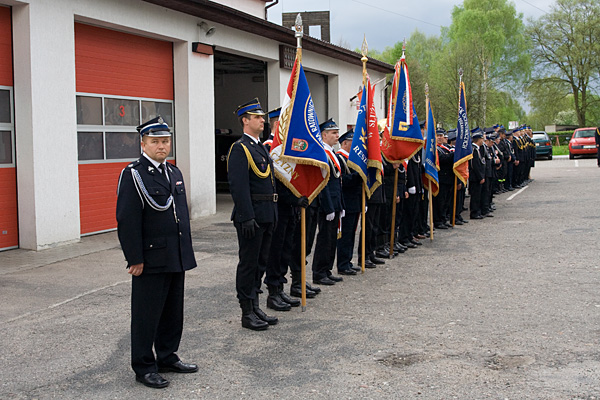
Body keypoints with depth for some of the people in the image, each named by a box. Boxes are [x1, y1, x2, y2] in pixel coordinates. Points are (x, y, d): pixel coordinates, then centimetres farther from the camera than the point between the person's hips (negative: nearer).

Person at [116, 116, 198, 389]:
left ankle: (167, 358, 30)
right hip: (151, 260, -7)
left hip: (176, 259, 8)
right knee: (147, 315, 3)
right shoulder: (133, 175, -10)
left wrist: (186, 252, 18)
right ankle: (144, 367, 14)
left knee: (173, 312, 15)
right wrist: (135, 260, -17)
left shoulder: (174, 172, 13)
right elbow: (127, 221, -14)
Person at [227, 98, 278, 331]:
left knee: (260, 262, 14)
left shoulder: (261, 147, 17)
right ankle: (247, 313, 8)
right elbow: (239, 186, -19)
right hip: (251, 215, -9)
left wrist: (272, 215, 18)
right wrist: (247, 218, -23)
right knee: (249, 263, -1)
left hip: (266, 215, 9)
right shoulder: (240, 148, -12)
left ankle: (255, 308, 24)